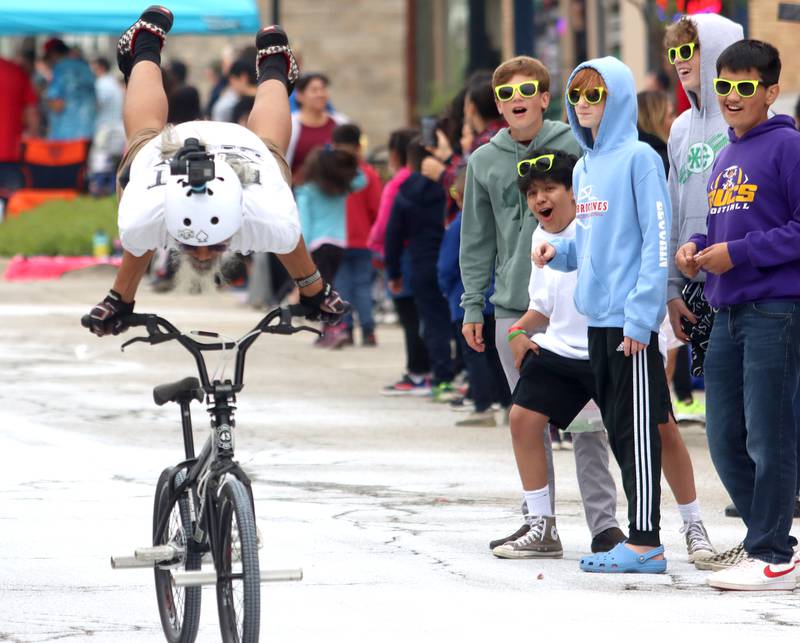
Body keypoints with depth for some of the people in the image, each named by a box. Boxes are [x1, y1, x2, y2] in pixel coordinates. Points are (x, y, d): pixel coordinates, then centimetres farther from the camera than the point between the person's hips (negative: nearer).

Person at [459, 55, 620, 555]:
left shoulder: (575, 148, -1)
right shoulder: (485, 162, 8)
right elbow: (477, 241, 12)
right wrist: (472, 306, 7)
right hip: (513, 308, 3)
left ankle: (603, 519, -2)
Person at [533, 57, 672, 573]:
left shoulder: (639, 159, -9)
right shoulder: (584, 168, 15)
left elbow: (657, 240, -14)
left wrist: (642, 313, -19)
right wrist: (560, 250, 3)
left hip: (632, 319, -8)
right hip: (596, 316, 8)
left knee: (638, 427, -7)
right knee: (617, 427, 11)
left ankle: (645, 542, -6)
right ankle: (640, 538, 16)